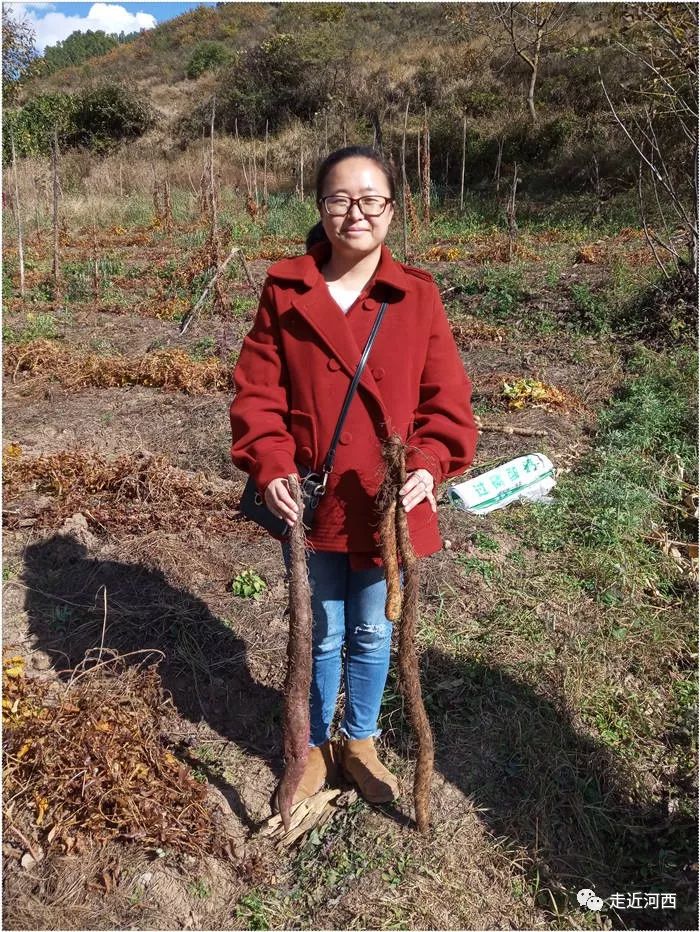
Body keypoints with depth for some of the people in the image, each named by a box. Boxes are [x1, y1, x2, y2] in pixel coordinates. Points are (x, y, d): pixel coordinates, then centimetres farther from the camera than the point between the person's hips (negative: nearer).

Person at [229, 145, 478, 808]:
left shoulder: (418, 296, -4)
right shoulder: (284, 290, -4)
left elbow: (445, 397, -4)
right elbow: (256, 391, -5)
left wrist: (430, 464, -19)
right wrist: (270, 466, -18)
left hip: (388, 504, 1)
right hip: (310, 501, 0)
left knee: (373, 633, 19)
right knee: (322, 636, 17)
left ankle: (360, 741, 45)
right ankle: (315, 745, 43)